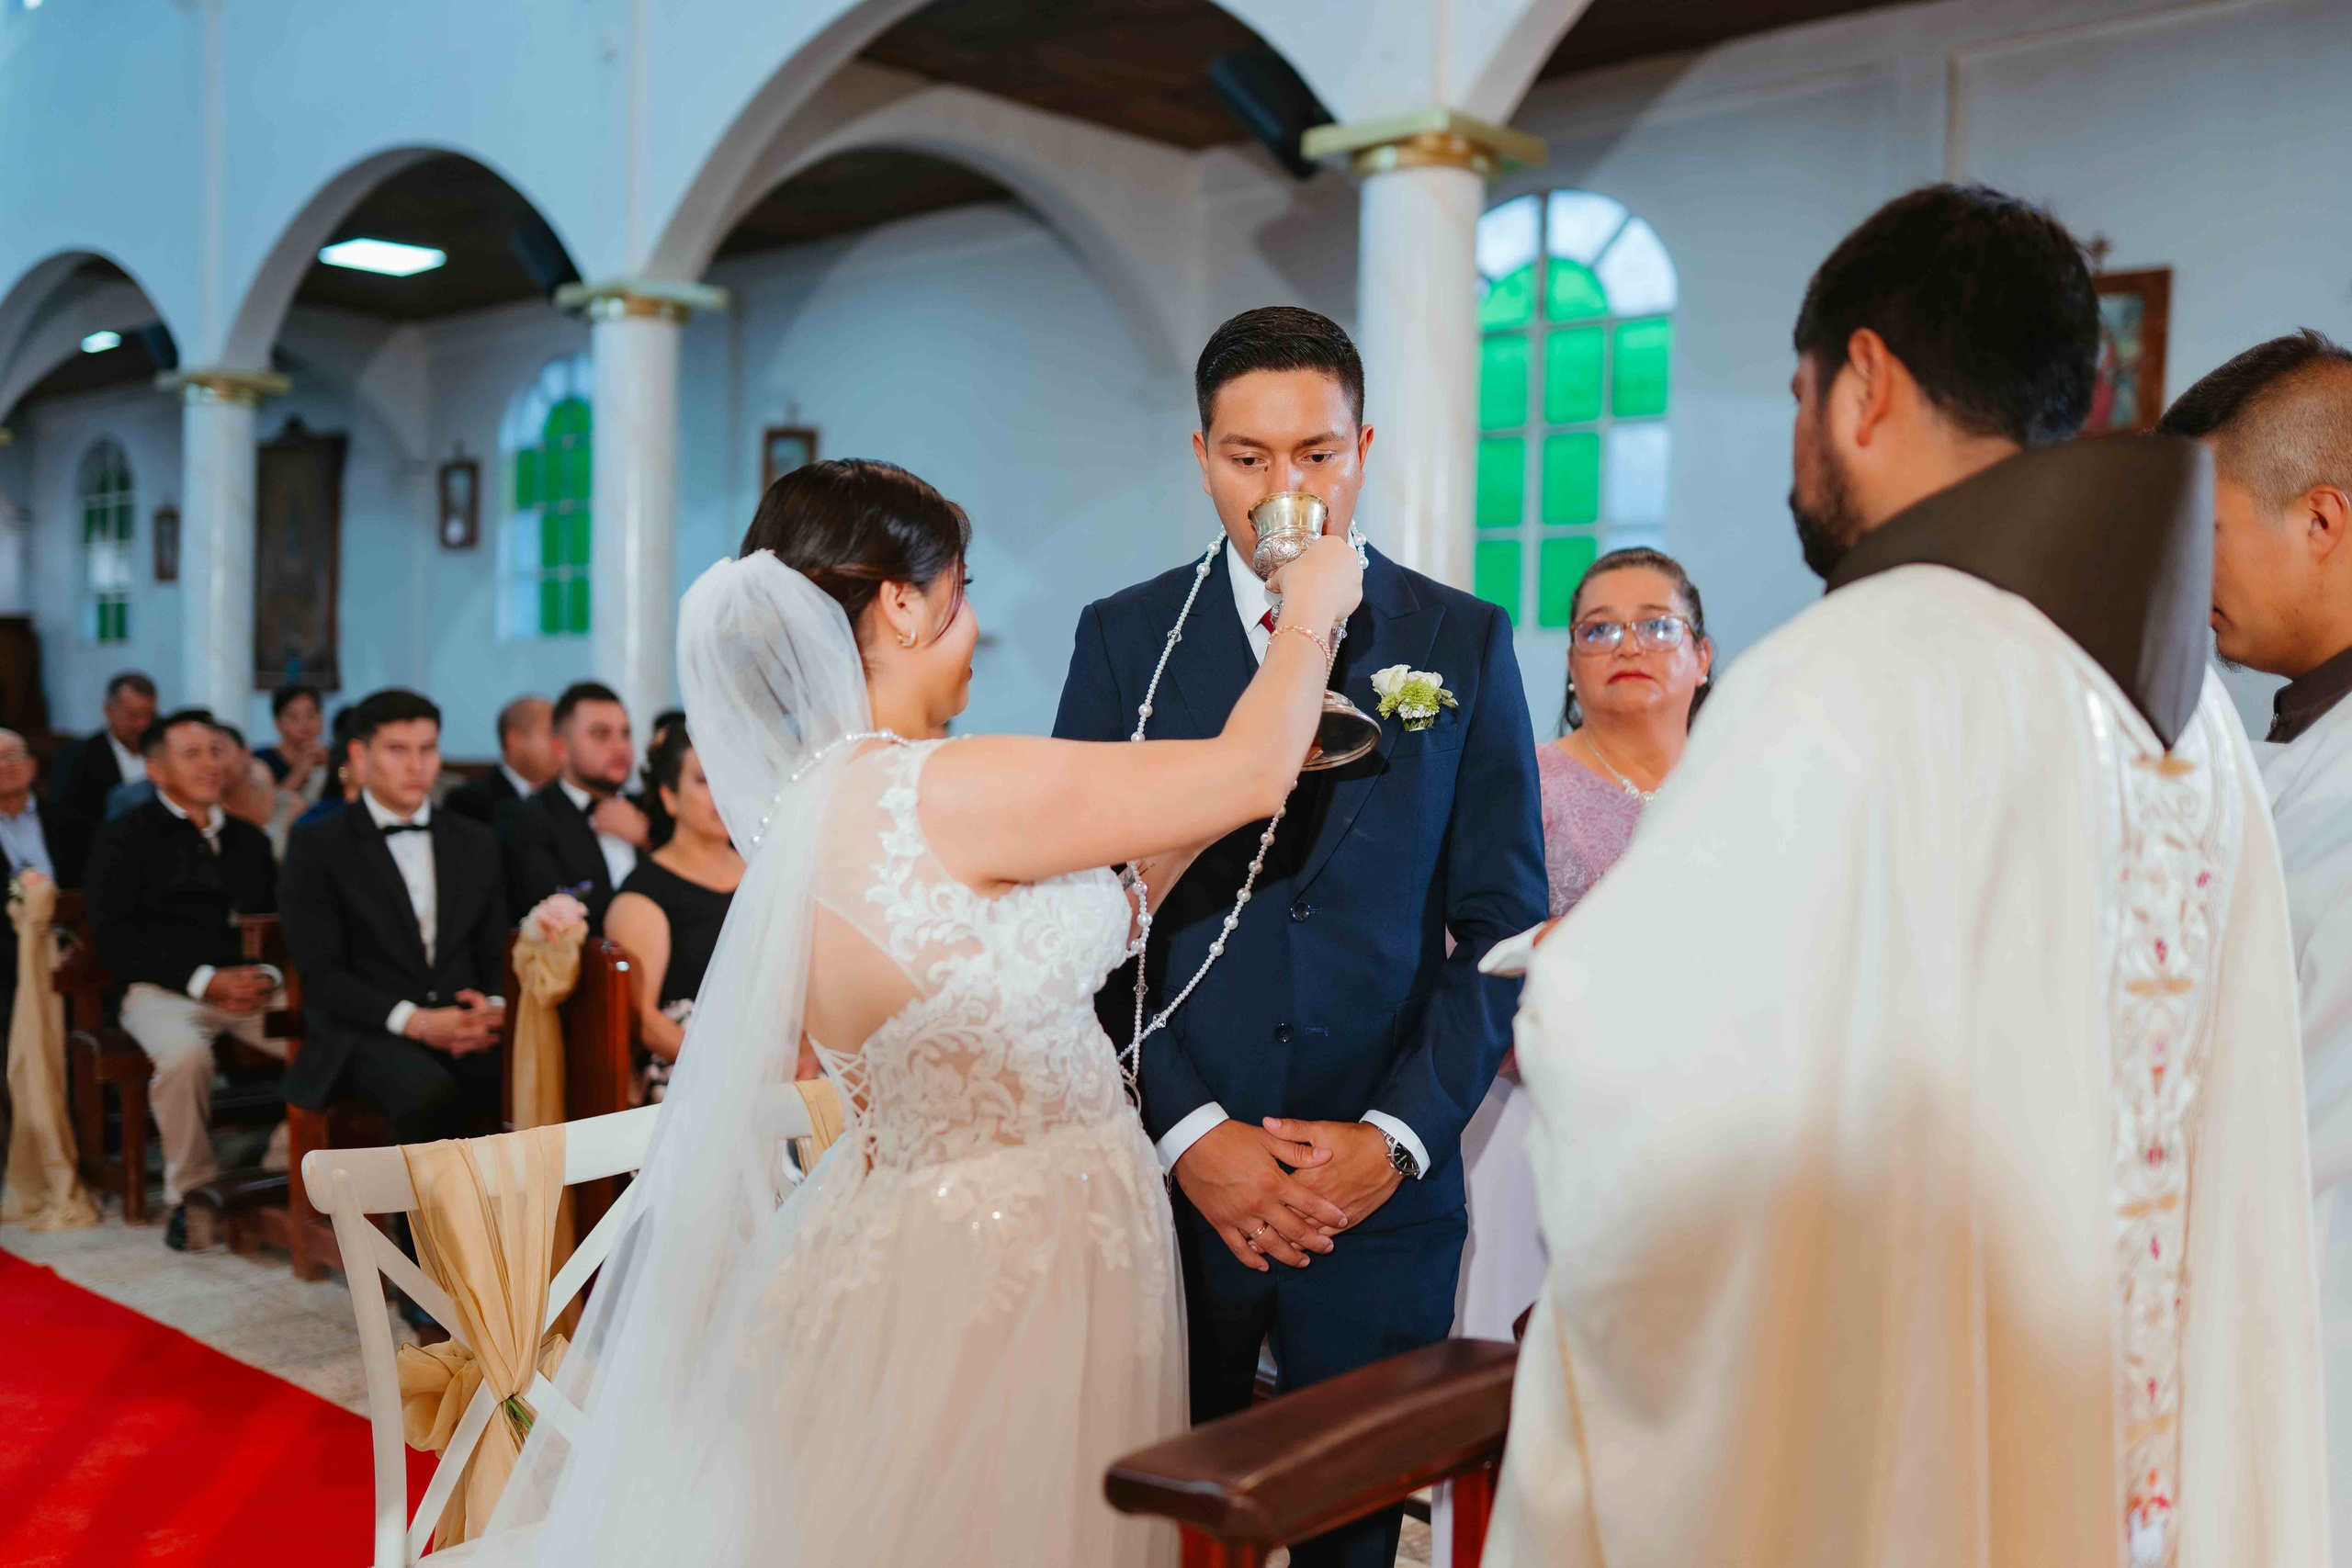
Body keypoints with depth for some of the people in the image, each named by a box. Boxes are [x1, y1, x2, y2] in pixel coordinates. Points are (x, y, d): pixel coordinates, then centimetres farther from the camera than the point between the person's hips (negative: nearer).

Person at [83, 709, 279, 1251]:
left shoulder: (247, 838, 22)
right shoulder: (123, 838, 9)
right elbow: (114, 938, -1)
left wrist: (268, 974, -6)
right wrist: (204, 979, -13)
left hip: (254, 986, 3)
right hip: (164, 989, -3)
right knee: (184, 1056, -37)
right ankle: (191, 1195, -15)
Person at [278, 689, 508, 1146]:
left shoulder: (476, 843, 19)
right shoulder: (317, 847, 6)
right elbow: (319, 973, -2)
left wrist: (497, 1007, -6)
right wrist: (411, 1020, -16)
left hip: (468, 1028, 3)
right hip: (367, 1034, -3)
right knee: (430, 1092, -37)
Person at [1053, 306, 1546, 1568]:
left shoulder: (1465, 642, 3)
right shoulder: (1123, 638, 3)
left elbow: (1503, 923, 1)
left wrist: (1398, 1136, -9)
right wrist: (1187, 1132, -11)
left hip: (1385, 1188, 0)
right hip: (1169, 1180, 0)